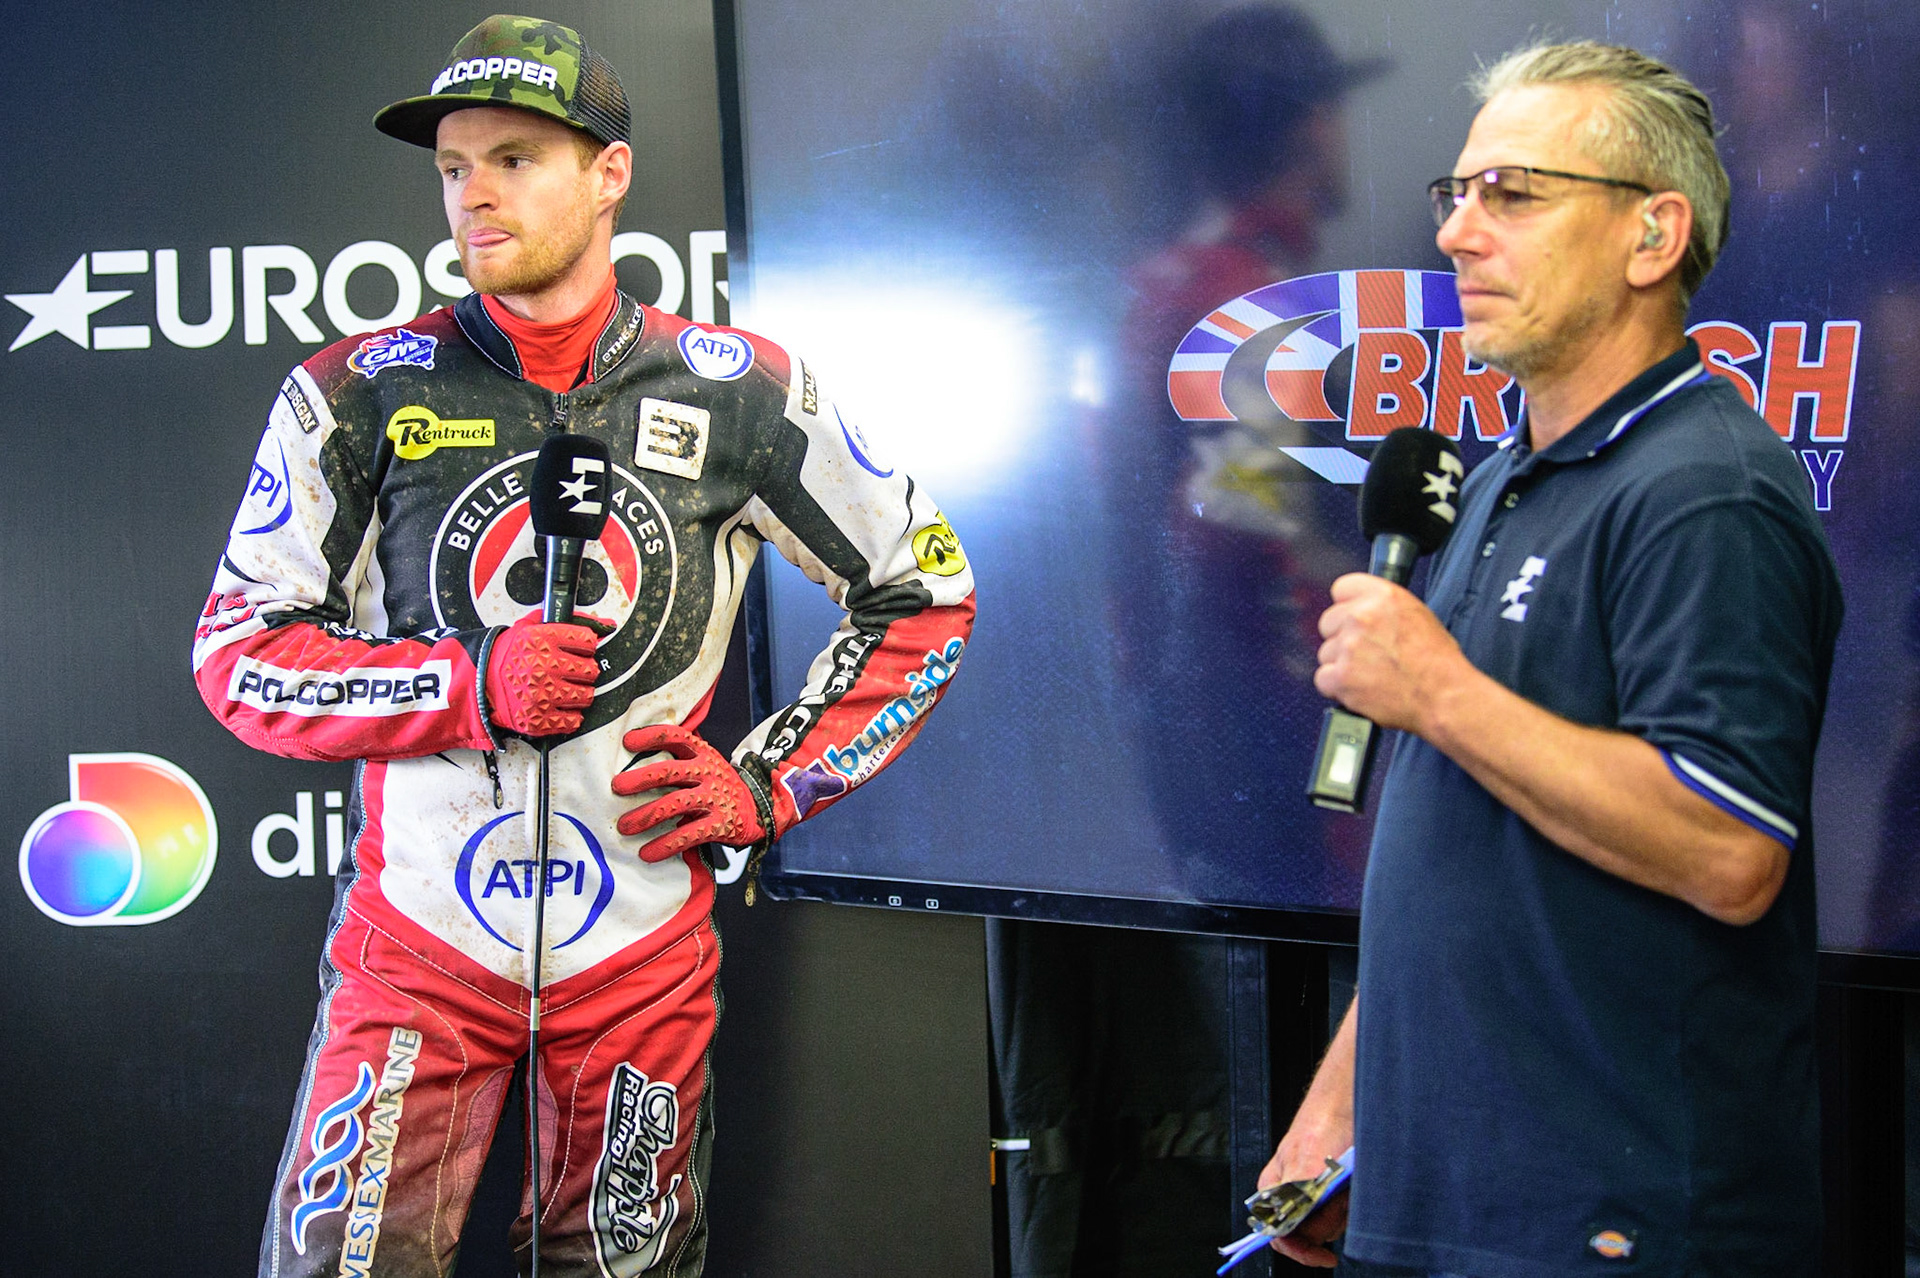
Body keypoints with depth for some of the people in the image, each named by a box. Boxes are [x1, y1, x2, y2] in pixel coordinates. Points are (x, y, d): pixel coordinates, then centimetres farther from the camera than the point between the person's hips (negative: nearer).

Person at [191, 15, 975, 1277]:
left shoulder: (739, 395, -1)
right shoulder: (362, 395, -2)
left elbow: (928, 593, 9)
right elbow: (239, 655, -1)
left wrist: (768, 786, 0)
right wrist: (472, 685, -16)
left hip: (641, 940, 1)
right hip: (418, 929, -1)